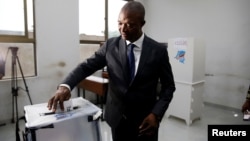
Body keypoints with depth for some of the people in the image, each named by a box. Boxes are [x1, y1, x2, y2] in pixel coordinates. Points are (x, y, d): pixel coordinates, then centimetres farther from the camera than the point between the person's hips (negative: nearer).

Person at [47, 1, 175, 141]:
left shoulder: (158, 50, -9)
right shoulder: (110, 45, -5)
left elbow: (168, 86, -3)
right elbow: (87, 66, -4)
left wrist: (156, 114, -15)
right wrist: (65, 86, -22)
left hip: (145, 120, -1)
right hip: (117, 117, 2)